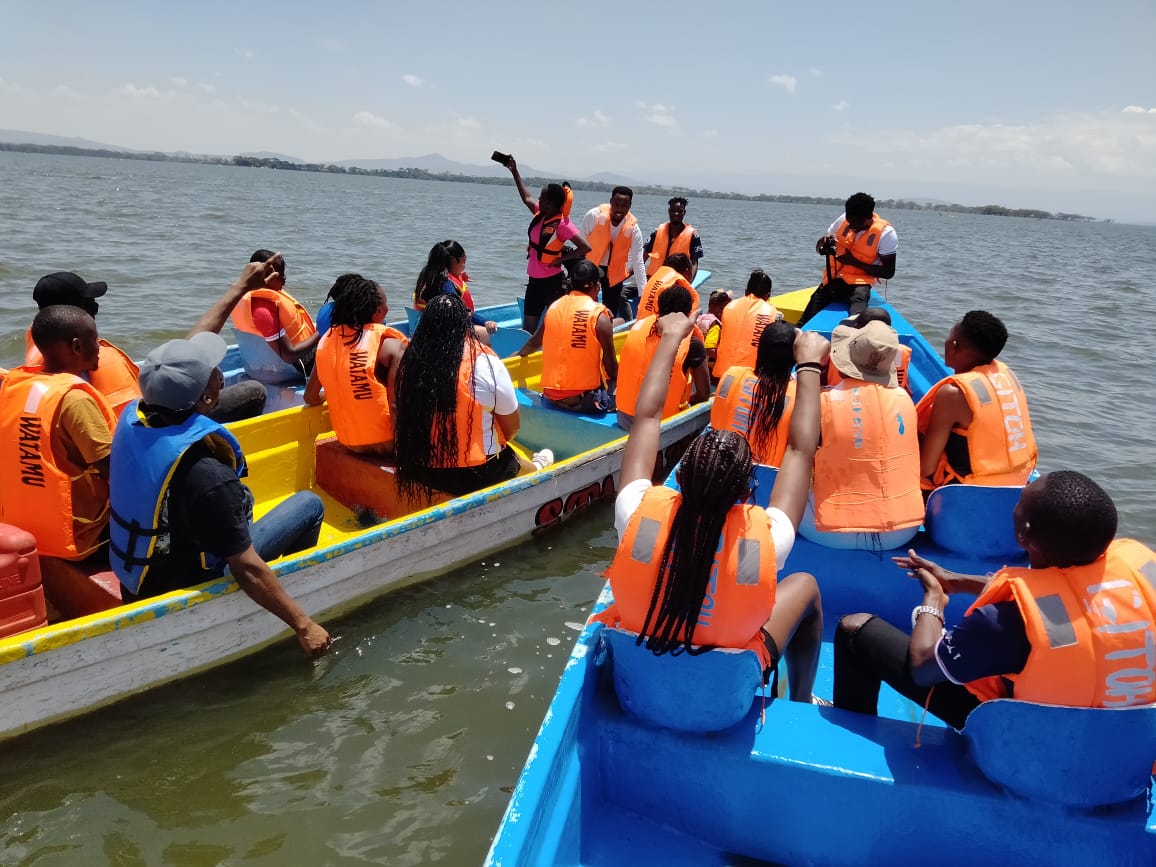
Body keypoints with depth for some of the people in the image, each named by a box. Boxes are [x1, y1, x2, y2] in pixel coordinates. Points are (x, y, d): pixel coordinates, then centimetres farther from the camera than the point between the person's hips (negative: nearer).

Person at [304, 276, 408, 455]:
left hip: (347, 441, 7)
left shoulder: (327, 340, 2)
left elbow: (311, 398, 9)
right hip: (384, 441, -6)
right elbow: (397, 404, -20)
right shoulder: (389, 345, -15)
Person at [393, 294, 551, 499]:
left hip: (421, 473, 4)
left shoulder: (411, 360, -8)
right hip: (475, 476, -3)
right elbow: (512, 426, -8)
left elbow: (406, 420, 5)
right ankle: (536, 467, 59)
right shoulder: (484, 361, -17)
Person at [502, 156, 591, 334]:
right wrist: (514, 172, 25)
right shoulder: (540, 214, 3)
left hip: (552, 282, -8)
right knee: (528, 330, 11)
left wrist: (562, 259, -19)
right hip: (534, 280, 8)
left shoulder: (562, 224, -18)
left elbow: (586, 247, -26)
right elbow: (526, 198, 23)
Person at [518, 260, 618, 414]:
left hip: (550, 396, 6)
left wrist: (517, 355, 44)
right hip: (583, 399, -6)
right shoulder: (600, 315, -11)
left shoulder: (554, 307, 5)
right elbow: (611, 369, -8)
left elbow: (533, 343, 23)